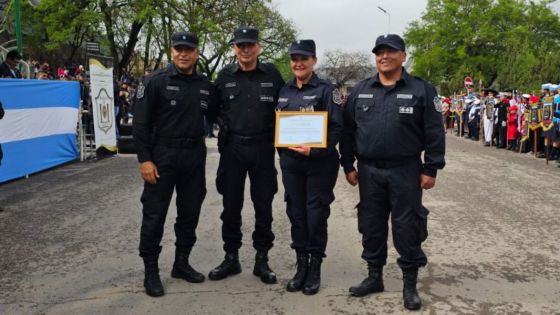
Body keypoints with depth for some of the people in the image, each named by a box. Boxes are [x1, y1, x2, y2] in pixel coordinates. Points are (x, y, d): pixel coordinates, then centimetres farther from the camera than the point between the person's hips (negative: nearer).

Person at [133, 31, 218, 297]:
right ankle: (151, 271, 13)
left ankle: (181, 263, 28)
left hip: (194, 157, 5)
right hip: (162, 156, -5)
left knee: (190, 212, 12)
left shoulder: (205, 86, 9)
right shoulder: (155, 82, -6)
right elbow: (140, 123, -8)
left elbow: (216, 117, 22)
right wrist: (144, 159, -14)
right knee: (154, 215, 0)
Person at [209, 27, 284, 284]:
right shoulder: (225, 76, 3)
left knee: (263, 207, 6)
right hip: (232, 149, 1)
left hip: (262, 149, -1)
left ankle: (262, 260, 19)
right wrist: (224, 128, 0)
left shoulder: (272, 74, 1)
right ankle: (231, 258, 23)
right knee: (231, 206, 9)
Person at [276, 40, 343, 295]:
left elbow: (337, 126, -11)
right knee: (296, 214, 9)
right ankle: (301, 266, 22)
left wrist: (314, 151, -21)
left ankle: (315, 268, 16)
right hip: (290, 163, 5)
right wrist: (282, 151, 4)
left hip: (320, 163, -4)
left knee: (316, 216, 1)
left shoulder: (326, 90, -4)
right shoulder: (284, 91, 11)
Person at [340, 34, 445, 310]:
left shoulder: (421, 90, -2)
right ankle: (374, 276, 26)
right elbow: (347, 131, 9)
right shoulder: (360, 91, 7)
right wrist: (348, 165, 6)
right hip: (369, 171, 3)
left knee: (407, 226, 2)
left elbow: (434, 133, -4)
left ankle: (410, 283, 15)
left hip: (406, 171, -3)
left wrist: (430, 169, -7)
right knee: (371, 225, 11)